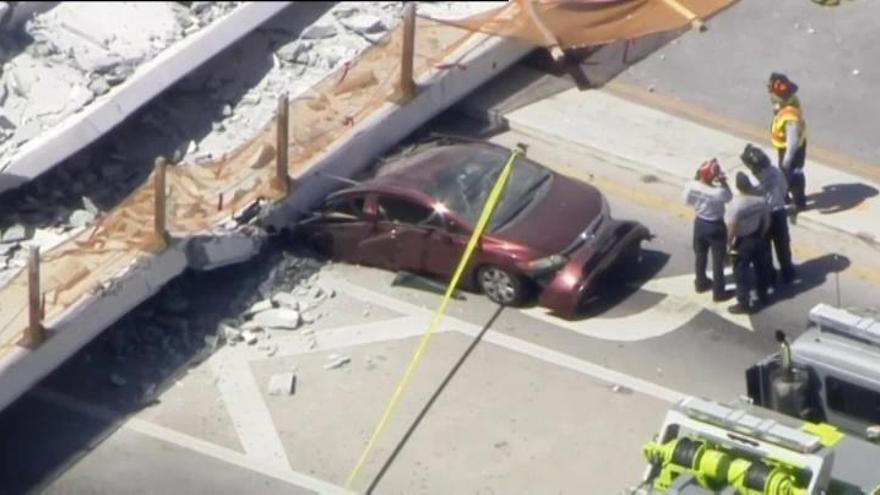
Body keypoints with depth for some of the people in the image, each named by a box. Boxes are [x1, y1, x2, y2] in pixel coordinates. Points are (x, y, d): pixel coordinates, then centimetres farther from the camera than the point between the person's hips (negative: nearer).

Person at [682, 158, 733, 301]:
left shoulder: (692, 186, -22)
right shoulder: (719, 192, -33)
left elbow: (687, 200, -1)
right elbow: (729, 196, -10)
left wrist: (697, 177, -1)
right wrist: (723, 182, -17)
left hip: (700, 223, 5)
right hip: (716, 226, -5)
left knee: (700, 255, 26)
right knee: (718, 260, 12)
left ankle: (701, 283, 45)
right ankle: (718, 292, 24)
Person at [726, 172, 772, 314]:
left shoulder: (736, 204, -30)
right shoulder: (760, 198, -13)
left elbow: (732, 228, -23)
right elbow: (767, 220, -1)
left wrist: (730, 244, -7)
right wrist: (762, 235, 15)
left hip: (743, 241, -6)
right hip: (758, 237, 6)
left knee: (741, 273, 10)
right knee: (760, 267, 24)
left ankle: (744, 304, 18)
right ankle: (763, 297, 41)